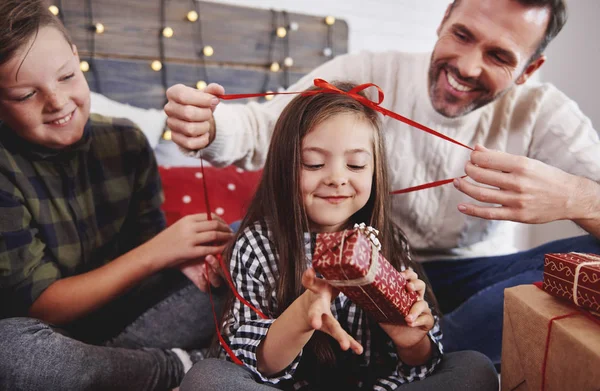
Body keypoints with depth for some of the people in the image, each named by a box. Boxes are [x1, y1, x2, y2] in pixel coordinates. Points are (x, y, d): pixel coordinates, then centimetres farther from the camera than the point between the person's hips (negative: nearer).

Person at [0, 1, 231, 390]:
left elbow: (146, 241, -2)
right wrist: (155, 253, -30)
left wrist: (184, 260, -26)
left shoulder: (125, 142, -8)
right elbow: (38, 305, -20)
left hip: (121, 317, 3)